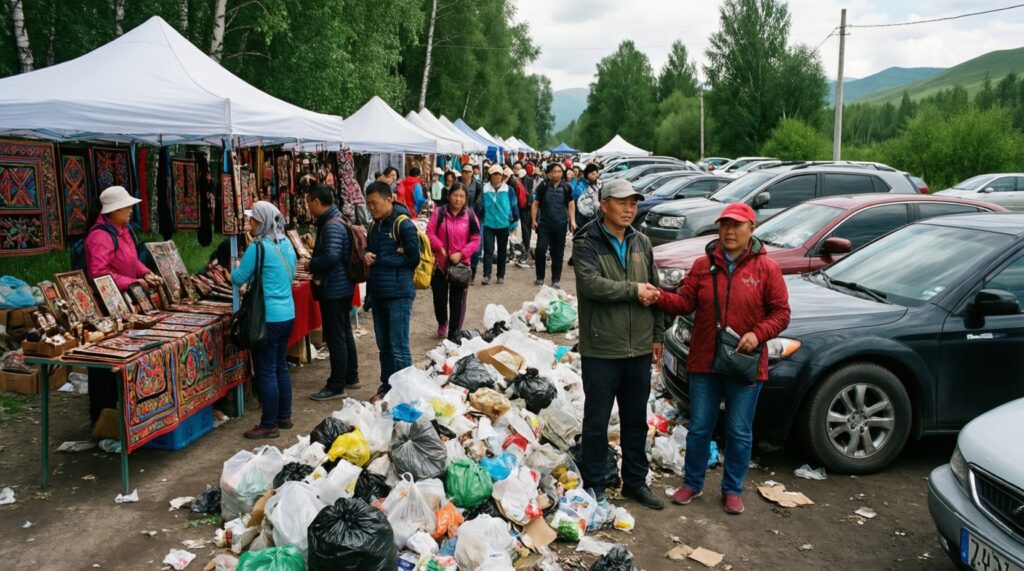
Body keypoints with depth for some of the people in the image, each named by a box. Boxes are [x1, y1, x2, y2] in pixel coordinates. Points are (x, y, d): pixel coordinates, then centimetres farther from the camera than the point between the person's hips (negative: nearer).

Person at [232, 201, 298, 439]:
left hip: (268, 318, -8)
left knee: (266, 371, 0)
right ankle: (284, 417, 26)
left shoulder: (258, 247, -16)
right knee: (281, 366, 17)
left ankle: (269, 425, 7)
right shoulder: (286, 244, 8)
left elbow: (238, 279, -8)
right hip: (288, 314, 8)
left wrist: (237, 267, 14)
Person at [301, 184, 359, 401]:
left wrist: (311, 265, -14)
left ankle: (336, 387, 5)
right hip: (343, 287, 10)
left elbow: (331, 257, -29)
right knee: (345, 334, 18)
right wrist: (314, 264, 8)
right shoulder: (335, 220, 13)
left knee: (335, 338, -3)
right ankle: (351, 377, 30)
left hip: (334, 290, -10)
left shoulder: (331, 226, -19)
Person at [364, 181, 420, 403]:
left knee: (399, 347, -1)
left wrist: (379, 260, -9)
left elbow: (413, 258, -13)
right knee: (383, 345, 16)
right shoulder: (374, 226, 13)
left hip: (399, 293, -7)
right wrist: (367, 255, 1)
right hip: (378, 292, 8)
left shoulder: (403, 225, -10)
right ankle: (386, 386, 28)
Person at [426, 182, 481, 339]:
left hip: (461, 264, 0)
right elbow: (430, 233, -3)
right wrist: (440, 247, -18)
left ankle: (453, 334, 15)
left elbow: (476, 240, -2)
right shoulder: (439, 212, -4)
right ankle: (442, 322, 37)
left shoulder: (470, 215, -4)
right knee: (439, 298, 7)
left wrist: (461, 253, -13)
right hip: (440, 262, 0)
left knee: (457, 300, 4)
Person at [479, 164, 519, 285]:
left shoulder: (508, 190, -4)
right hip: (488, 224, 0)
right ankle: (486, 275, -6)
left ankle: (501, 275, 19)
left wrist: (515, 221, -3)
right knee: (488, 250, -6)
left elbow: (514, 205, 0)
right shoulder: (485, 189, -2)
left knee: (502, 251, 10)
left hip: (503, 224, 0)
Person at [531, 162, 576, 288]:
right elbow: (536, 204, 3)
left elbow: (571, 204, 10)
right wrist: (534, 220, -2)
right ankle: (540, 277, 9)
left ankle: (556, 279, 15)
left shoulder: (566, 187, 1)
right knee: (540, 249, -9)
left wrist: (572, 221, 3)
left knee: (558, 252, 6)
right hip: (544, 223, -1)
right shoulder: (543, 186, -2)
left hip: (560, 224, 1)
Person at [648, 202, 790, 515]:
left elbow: (780, 313, -3)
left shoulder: (766, 268, -4)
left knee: (739, 432, 10)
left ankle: (732, 489, 28)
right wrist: (659, 297, -19)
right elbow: (685, 301, -1)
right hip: (704, 361, 2)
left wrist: (758, 334, -19)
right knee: (699, 428, 12)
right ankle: (692, 483, 29)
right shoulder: (704, 265, 3)